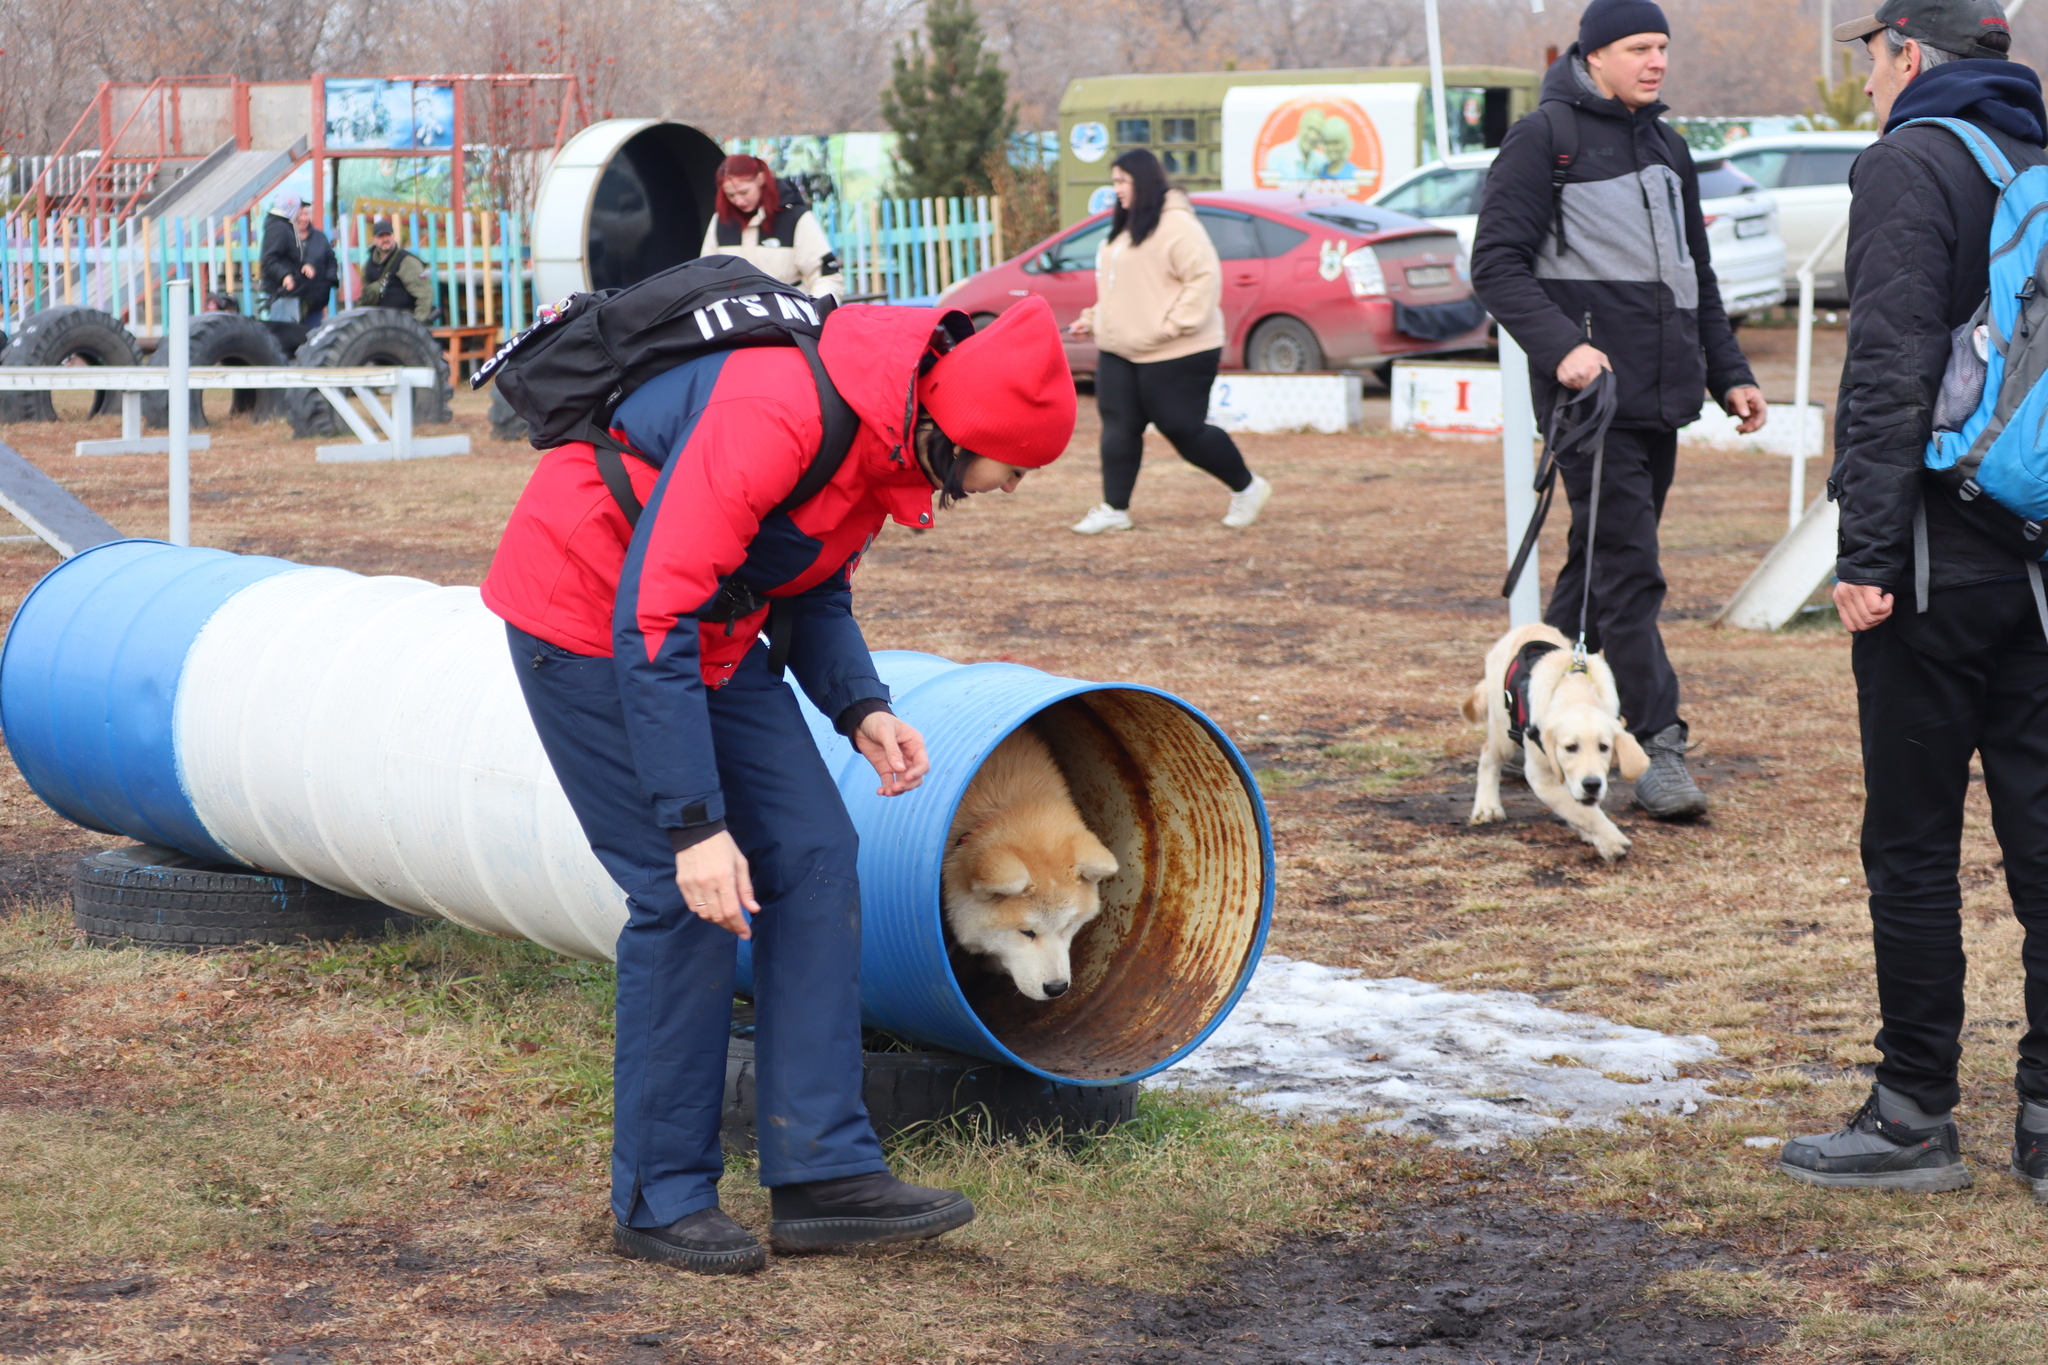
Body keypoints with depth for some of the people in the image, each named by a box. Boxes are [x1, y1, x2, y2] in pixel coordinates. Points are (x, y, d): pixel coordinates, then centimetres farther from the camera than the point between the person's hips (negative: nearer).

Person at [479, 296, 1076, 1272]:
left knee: (812, 854, 0)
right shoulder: (780, 415, -33)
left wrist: (858, 707, -5)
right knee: (688, 898, -11)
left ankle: (821, 1172, 3)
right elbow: (651, 621, -35)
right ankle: (662, 1200, 4)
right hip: (588, 622, -9)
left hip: (708, 629, 9)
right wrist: (695, 823, -35)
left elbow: (814, 589, 12)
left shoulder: (891, 430, -4)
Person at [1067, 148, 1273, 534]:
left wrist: (1174, 325, -24)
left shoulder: (1175, 225, -15)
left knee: (1184, 429, -3)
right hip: (1120, 352, 9)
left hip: (1173, 355, -9)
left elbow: (1205, 277, -21)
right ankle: (1114, 509, 7)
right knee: (1119, 427, 2)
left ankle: (1247, 488, 15)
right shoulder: (1125, 229, 16)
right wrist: (1094, 319, 15)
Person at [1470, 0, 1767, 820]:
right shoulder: (1544, 139, -5)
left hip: (1661, 397, 8)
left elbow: (1697, 278, 27)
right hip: (1592, 392, -8)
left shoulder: (1666, 149, 19)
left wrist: (1728, 373, 20)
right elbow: (1497, 265, -11)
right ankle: (1657, 747, -10)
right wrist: (1561, 345, -23)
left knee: (1600, 564, 12)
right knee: (1628, 573, -11)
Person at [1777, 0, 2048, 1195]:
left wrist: (1868, 553, -16)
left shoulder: (1910, 165, -8)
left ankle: (1918, 1117, 6)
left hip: (1945, 563, -7)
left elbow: (1892, 370, -16)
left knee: (1914, 841, 1)